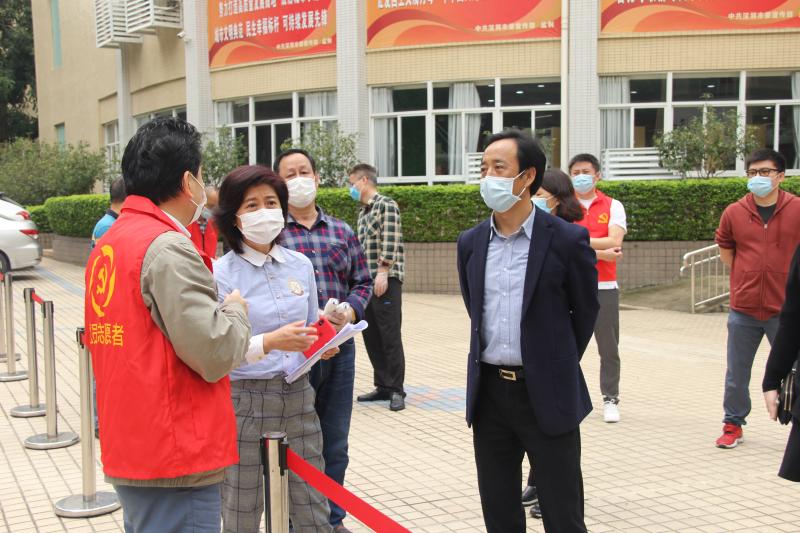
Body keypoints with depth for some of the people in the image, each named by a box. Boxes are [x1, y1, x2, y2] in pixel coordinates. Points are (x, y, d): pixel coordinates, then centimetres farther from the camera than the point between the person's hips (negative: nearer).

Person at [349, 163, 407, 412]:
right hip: (366, 281, 8)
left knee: (390, 336, -6)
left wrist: (383, 272, -20)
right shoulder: (362, 212, 19)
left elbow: (391, 242, -14)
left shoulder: (387, 205, -5)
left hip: (386, 280, -8)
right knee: (370, 336, 9)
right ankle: (383, 386, 17)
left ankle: (396, 391, 0)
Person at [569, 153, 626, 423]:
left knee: (609, 348, 3)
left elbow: (615, 242, -9)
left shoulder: (613, 206, 6)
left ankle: (610, 400, 13)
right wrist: (599, 252, -13)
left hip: (604, 287, 0)